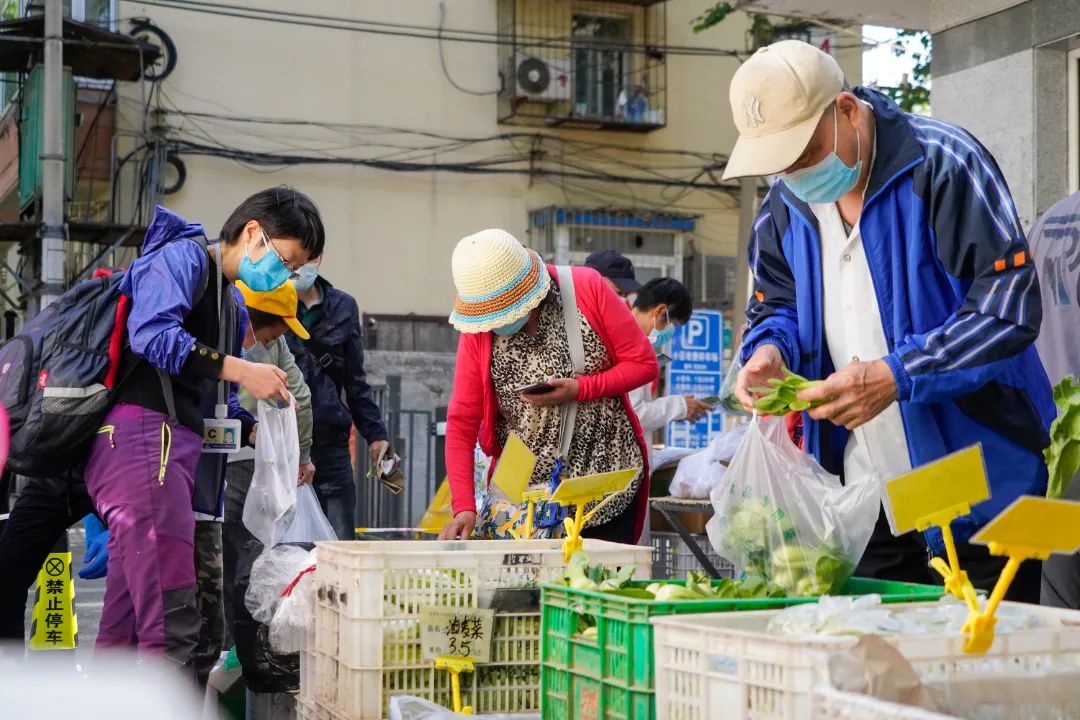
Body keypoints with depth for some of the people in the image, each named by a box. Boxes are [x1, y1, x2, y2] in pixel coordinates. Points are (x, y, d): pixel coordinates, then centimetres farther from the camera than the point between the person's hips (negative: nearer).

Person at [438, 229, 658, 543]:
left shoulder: (587, 288, -12)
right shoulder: (477, 331, -8)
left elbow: (644, 363, -6)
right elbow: (461, 423, -8)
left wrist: (580, 389, -21)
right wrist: (464, 507, -19)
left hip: (609, 481, -1)